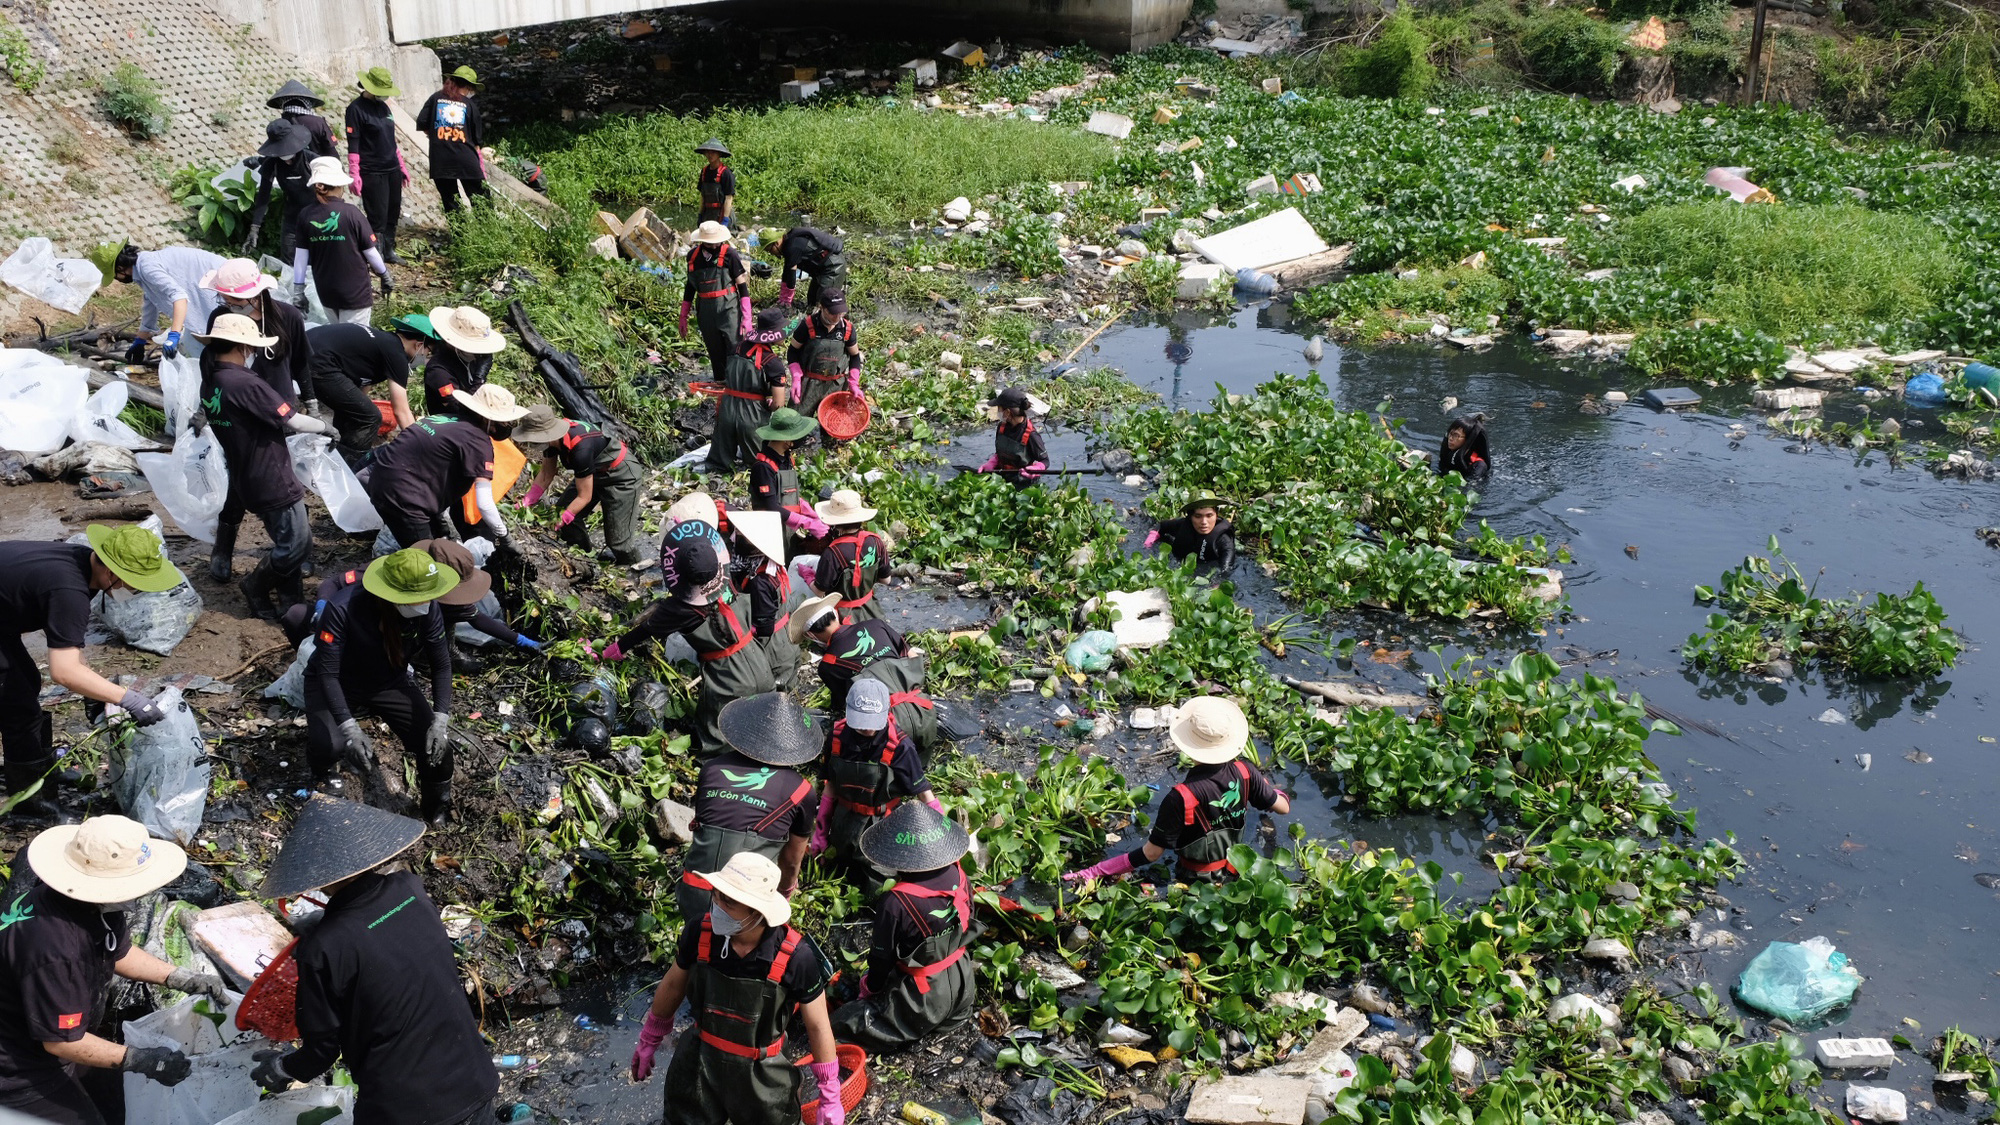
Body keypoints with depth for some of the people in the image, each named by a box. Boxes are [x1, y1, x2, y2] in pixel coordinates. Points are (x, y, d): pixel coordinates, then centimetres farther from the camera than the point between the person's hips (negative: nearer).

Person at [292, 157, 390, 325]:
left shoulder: (305, 216, -6)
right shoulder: (351, 213, -15)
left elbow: (300, 256, -3)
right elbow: (370, 251, -9)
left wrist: (298, 290, 5)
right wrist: (385, 276, 7)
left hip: (325, 294, 4)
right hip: (355, 292, -4)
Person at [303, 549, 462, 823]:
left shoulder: (427, 610, -24)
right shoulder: (342, 608, -35)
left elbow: (441, 664, -13)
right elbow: (328, 673, -31)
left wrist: (441, 720, -24)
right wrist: (349, 727, -40)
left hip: (389, 683, 3)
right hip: (337, 684, -3)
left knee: (436, 741, -15)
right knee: (330, 745, -29)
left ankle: (438, 811, 15)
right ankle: (323, 779, 11)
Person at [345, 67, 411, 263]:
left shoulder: (383, 106, 12)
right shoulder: (356, 108, -9)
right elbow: (353, 144, -13)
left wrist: (402, 166, 21)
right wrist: (354, 175, -17)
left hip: (392, 170, 7)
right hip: (372, 173, -7)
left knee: (393, 214, 12)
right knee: (378, 218, -5)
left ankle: (389, 251, 25)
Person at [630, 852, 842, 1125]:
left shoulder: (795, 957, -28)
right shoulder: (699, 933, -20)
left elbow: (818, 1027, -13)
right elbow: (673, 986, 2)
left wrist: (830, 1097, -7)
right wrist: (649, 1041, 15)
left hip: (762, 1077, -2)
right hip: (698, 1064, 2)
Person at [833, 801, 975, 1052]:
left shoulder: (894, 904, -30)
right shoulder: (959, 878, -13)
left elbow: (882, 957, -15)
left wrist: (870, 986, 7)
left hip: (924, 999, -7)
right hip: (963, 983, 7)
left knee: (843, 1022, 4)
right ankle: (947, 1018, 17)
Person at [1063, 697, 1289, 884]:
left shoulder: (1181, 798, -31)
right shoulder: (1244, 773, -18)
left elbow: (1152, 853, -24)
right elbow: (1283, 807, -3)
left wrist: (1093, 872, -21)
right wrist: (1274, 791, 22)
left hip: (1196, 879, -6)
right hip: (1234, 873, 6)